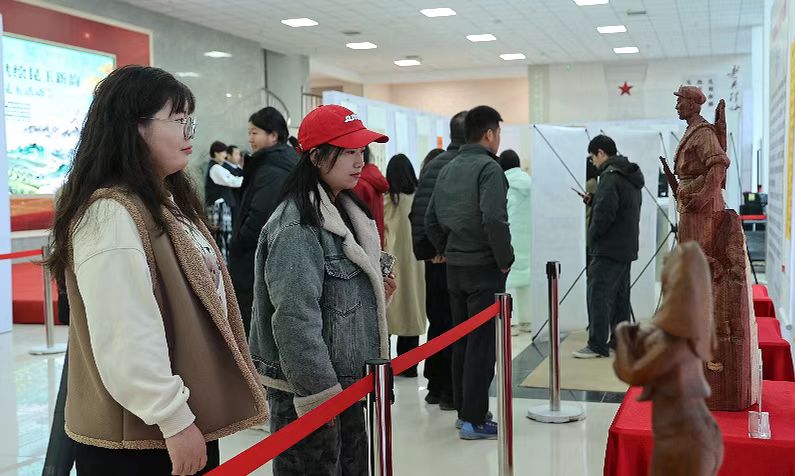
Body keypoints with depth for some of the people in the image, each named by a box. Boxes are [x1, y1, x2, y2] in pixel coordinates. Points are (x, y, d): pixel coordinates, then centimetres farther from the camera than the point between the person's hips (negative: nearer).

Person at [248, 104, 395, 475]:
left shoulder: (345, 211, 11)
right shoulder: (297, 226, -19)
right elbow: (295, 321, -24)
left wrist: (376, 293, 7)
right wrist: (321, 397, -22)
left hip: (346, 386, 9)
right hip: (307, 395, -9)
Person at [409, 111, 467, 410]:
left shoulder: (433, 164, 9)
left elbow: (417, 210, 9)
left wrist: (424, 246, 11)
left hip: (433, 256, 6)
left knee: (437, 322, 15)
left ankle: (435, 387, 23)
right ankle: (451, 391, 8)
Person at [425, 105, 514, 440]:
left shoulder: (448, 170, 12)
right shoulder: (488, 168, -13)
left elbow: (430, 219, 13)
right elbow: (494, 219, -24)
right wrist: (505, 260, -13)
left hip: (454, 268, 8)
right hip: (484, 269, -8)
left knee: (462, 341, 15)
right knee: (482, 344, -2)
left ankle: (463, 411, 24)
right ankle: (474, 420, 2)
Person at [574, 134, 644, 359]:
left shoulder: (610, 176, -15)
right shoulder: (631, 176, 15)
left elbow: (604, 214, -22)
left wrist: (592, 236, -7)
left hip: (609, 248, -10)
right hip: (627, 246, 10)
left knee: (598, 292, -7)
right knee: (620, 294, 15)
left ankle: (597, 345, -7)